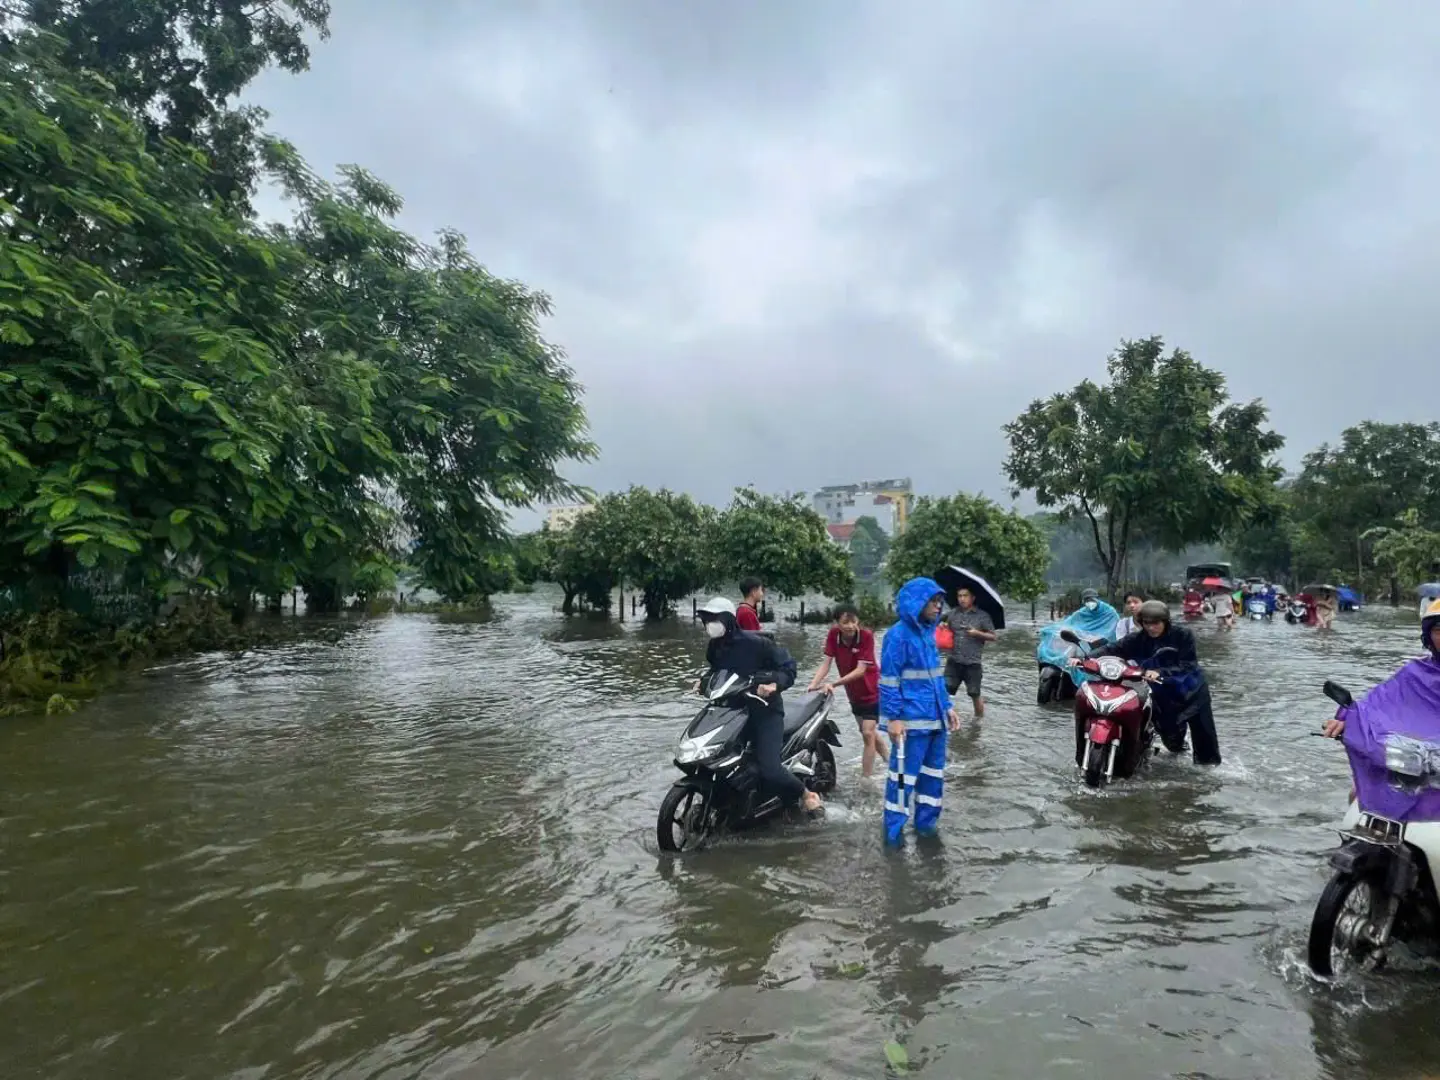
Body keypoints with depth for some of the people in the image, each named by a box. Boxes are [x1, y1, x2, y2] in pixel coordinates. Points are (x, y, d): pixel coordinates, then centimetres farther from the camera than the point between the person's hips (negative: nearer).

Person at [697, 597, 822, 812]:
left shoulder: (755, 642, -16)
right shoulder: (715, 647, 5)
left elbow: (788, 667, -14)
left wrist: (774, 684, -32)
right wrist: (704, 681, 5)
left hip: (765, 711, -7)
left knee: (769, 770, -20)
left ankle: (806, 795, 8)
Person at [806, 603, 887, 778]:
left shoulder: (866, 636, -27)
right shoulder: (833, 634, -15)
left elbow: (861, 670, -30)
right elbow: (826, 663, -17)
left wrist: (833, 684, -37)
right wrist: (813, 684, -32)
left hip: (872, 691, -5)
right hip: (853, 693, 6)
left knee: (868, 734, -11)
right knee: (870, 732, 19)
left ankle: (865, 780, -4)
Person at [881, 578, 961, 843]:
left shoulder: (928, 632, 12)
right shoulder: (898, 635, -13)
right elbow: (888, 681, -14)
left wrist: (948, 706, 16)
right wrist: (893, 718, -18)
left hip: (935, 718, 8)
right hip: (912, 721, -8)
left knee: (933, 773, 16)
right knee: (904, 775, 0)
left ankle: (926, 822, 30)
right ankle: (893, 830, 12)